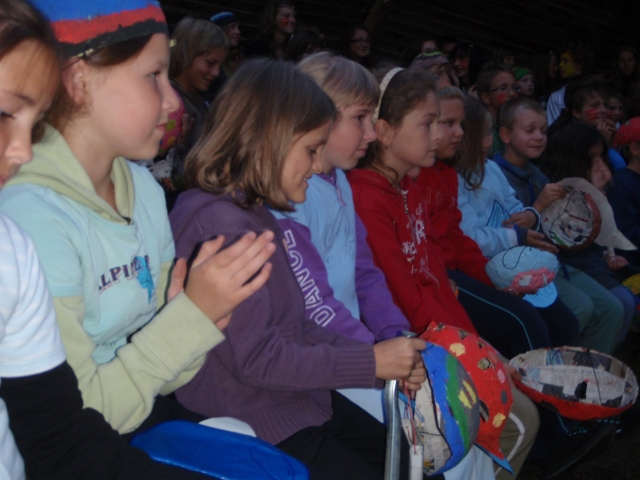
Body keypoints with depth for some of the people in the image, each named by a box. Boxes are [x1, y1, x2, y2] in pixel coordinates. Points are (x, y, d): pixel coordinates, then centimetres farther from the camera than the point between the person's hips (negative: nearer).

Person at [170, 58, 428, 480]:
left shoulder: (253, 213, 9)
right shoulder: (221, 224, -22)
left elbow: (294, 328, 10)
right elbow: (256, 359, -24)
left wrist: (390, 360, 1)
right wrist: (370, 362, -16)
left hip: (299, 400, 10)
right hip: (254, 426, -9)